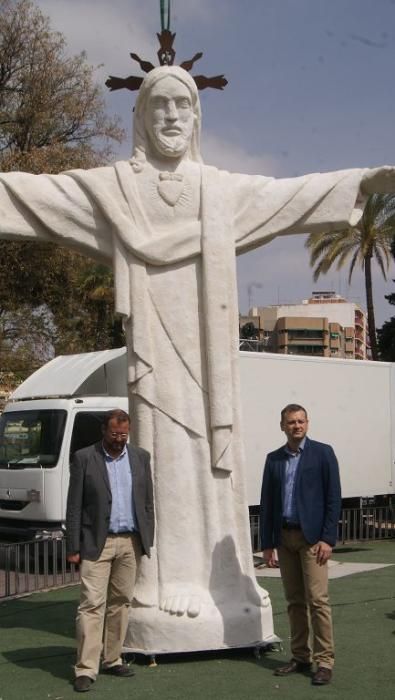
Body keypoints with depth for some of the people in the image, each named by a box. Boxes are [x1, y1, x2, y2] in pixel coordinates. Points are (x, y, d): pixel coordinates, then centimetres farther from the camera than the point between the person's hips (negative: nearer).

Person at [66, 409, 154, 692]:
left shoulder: (140, 457, 7)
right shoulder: (84, 458, -3)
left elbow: (148, 502, 11)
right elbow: (74, 506, -3)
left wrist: (148, 540, 6)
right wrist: (73, 547, -7)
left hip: (131, 542, 4)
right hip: (96, 543, -4)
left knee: (121, 602, 9)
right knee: (92, 604, -7)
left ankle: (112, 660, 20)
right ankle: (86, 669, -4)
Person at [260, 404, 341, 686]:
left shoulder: (322, 453, -2)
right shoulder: (274, 459, 10)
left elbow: (333, 498, -5)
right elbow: (267, 502, 12)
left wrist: (328, 538, -12)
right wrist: (267, 543, 7)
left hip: (312, 536, -4)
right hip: (284, 537, 4)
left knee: (317, 599, -8)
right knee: (295, 601, 9)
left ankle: (324, 661, -3)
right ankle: (300, 657, 16)